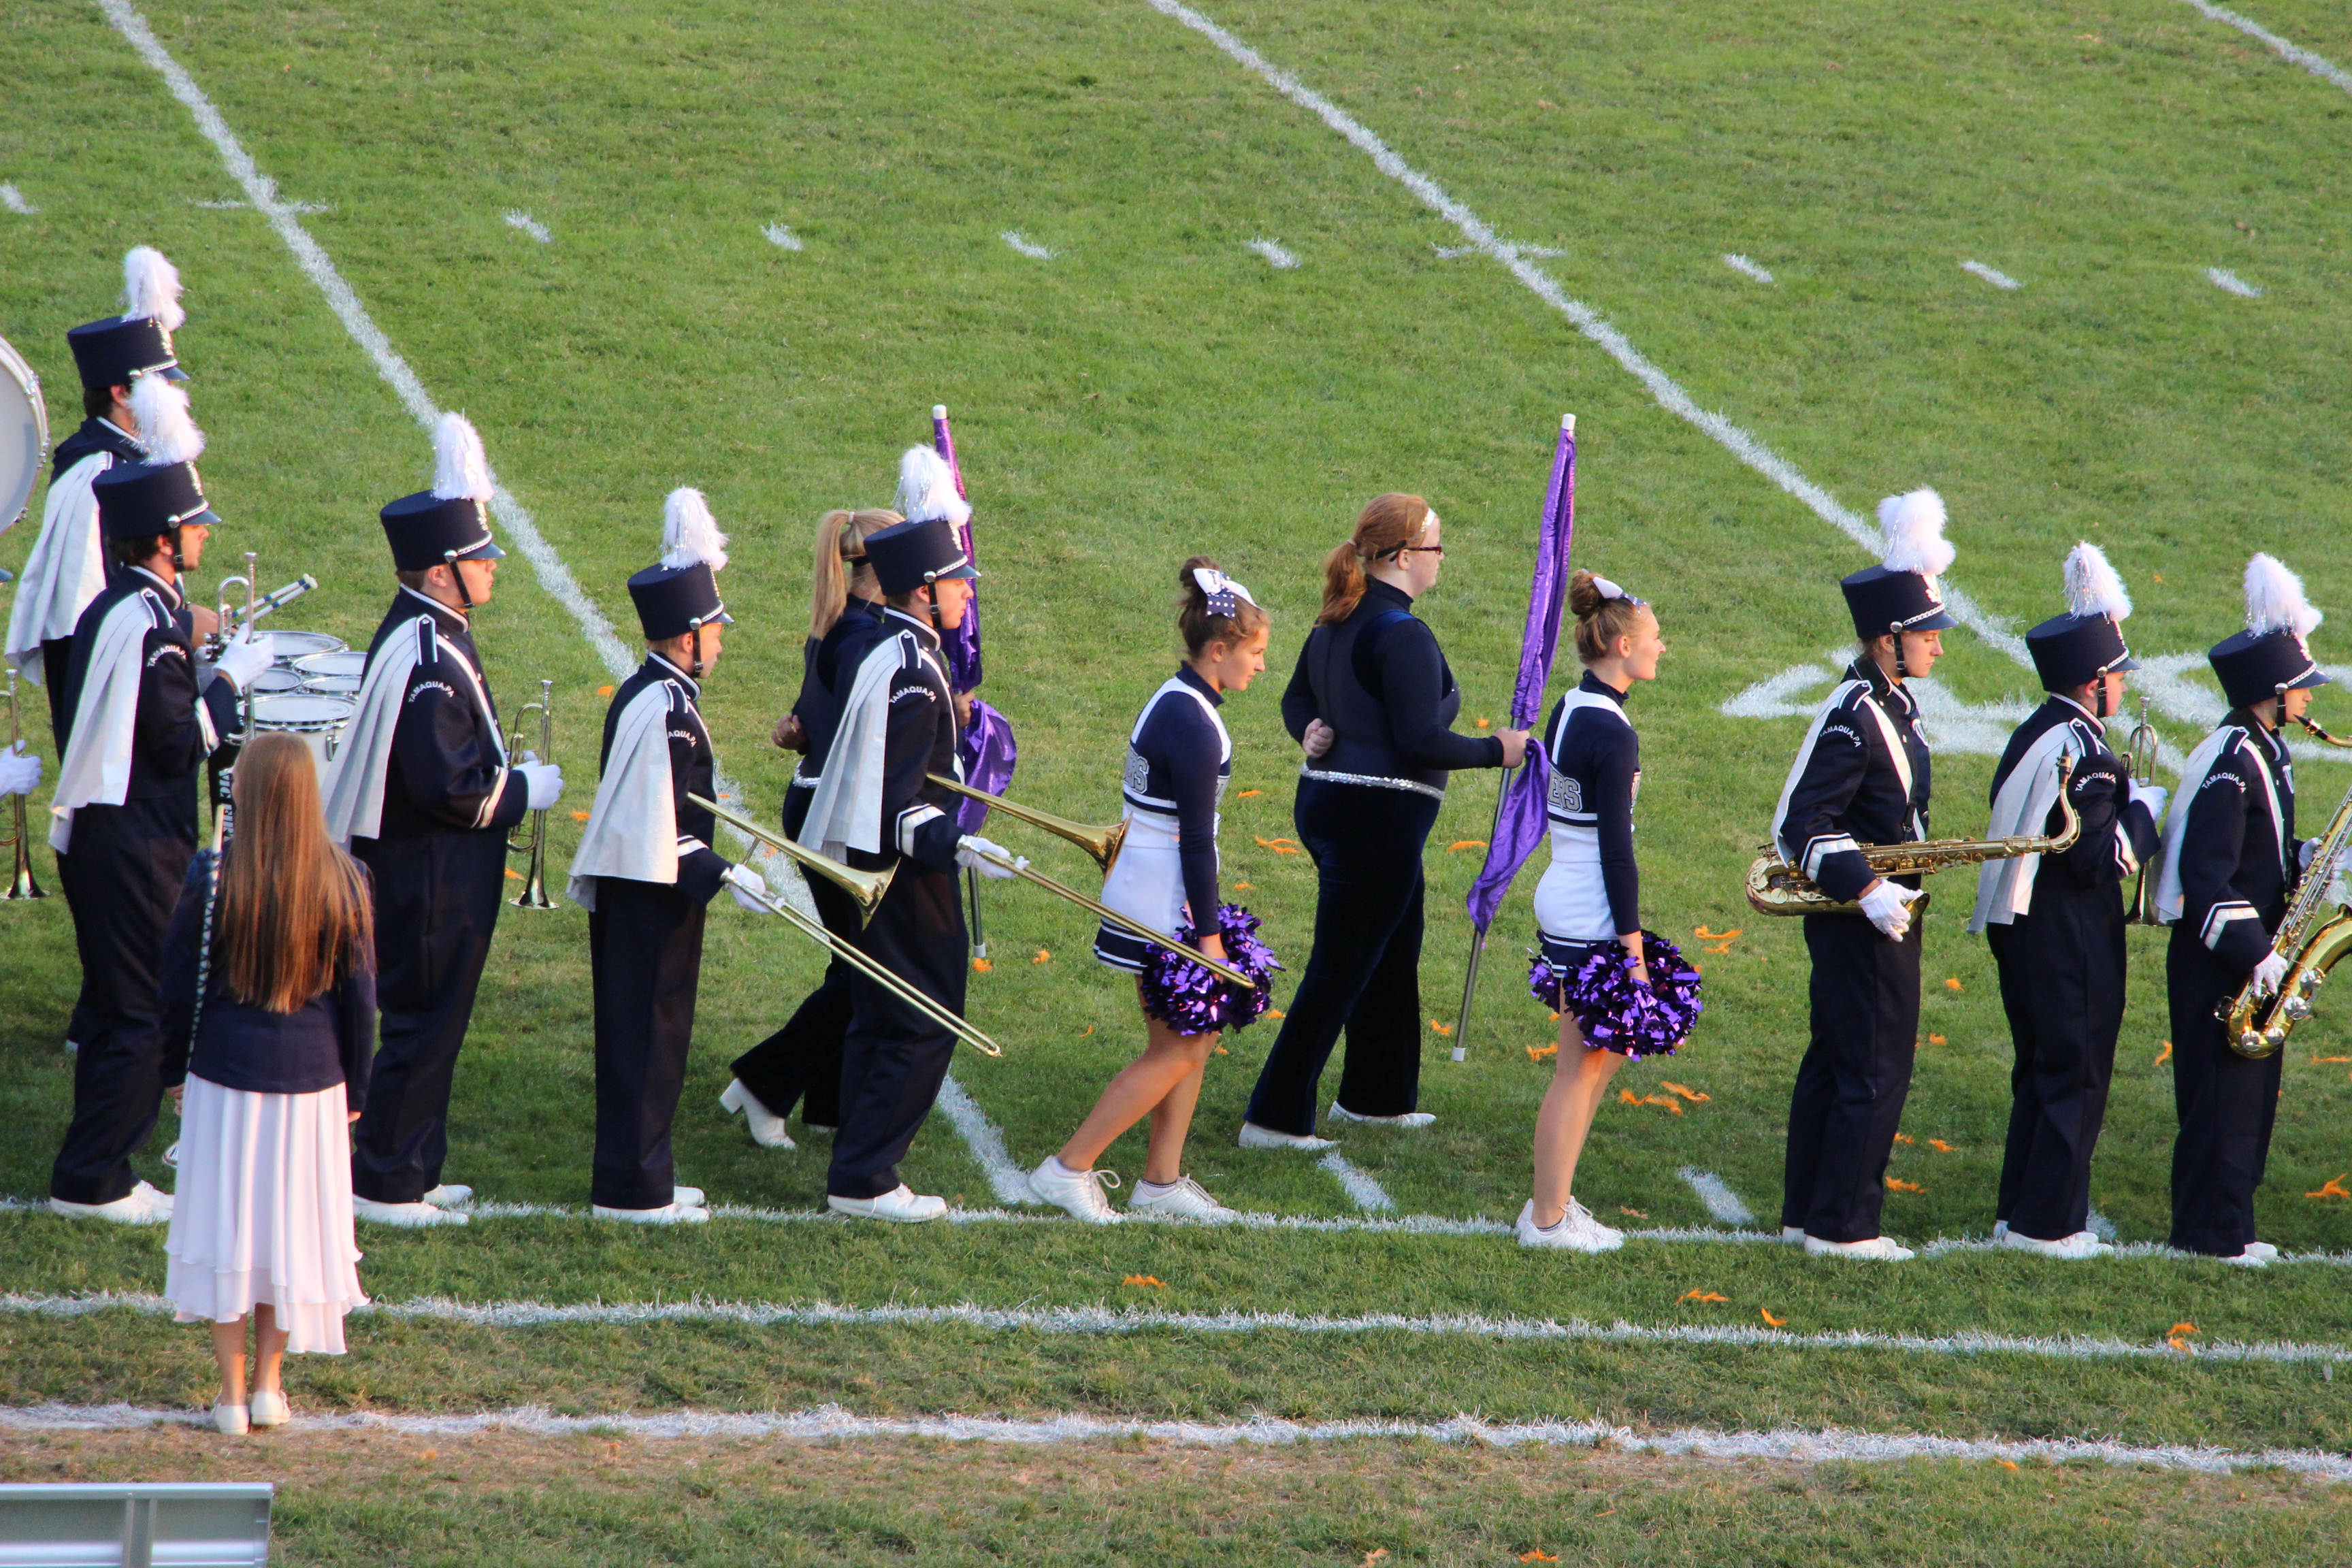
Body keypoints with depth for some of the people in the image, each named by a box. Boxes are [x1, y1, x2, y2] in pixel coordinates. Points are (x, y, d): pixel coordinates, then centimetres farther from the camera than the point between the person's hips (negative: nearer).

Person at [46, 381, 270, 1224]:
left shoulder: (113, 609, 11)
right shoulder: (148, 623, -21)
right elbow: (179, 743, -21)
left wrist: (197, 669, 14)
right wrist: (227, 679, -9)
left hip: (100, 832, 10)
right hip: (132, 845, -10)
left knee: (118, 1006, 17)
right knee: (141, 1014, -3)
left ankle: (98, 1174, 23)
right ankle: (92, 1180, 1)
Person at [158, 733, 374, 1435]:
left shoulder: (211, 876, -12)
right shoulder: (343, 882, -8)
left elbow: (178, 983, -4)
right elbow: (358, 994, -1)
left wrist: (175, 1071, 11)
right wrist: (354, 1088, 10)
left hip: (225, 1075, -1)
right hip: (311, 1080, 1)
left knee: (226, 1226, 9)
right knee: (291, 1227, 14)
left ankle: (232, 1392, 11)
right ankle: (268, 1385, 19)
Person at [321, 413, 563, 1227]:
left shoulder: (425, 635, 8)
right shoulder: (426, 658, -25)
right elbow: (447, 786, -27)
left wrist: (507, 775, 11)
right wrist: (525, 791, -13)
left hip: (430, 877, 10)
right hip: (430, 882, -10)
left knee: (429, 1024, 17)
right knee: (424, 1025, 0)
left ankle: (410, 1169, 26)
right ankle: (385, 1183, 8)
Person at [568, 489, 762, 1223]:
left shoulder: (639, 695, 11)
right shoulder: (668, 710, -21)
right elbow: (662, 825, -25)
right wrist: (722, 874, -21)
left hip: (626, 892, 10)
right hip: (654, 895, -10)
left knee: (642, 1036, 15)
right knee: (650, 1033, -3)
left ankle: (637, 1175, 23)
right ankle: (633, 1188, 2)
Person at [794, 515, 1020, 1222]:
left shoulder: (881, 653, 9)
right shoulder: (913, 672, -21)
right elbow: (898, 803, -25)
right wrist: (956, 844, -36)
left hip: (873, 864, 10)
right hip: (904, 873, -10)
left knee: (877, 1023, 15)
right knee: (924, 1028, -4)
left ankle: (857, 1173, 20)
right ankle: (864, 1181, -3)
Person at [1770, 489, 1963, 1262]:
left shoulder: (1890, 705, 10)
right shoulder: (1854, 718, -21)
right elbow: (1801, 824, -24)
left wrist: (1913, 859, 12)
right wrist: (1867, 890, -27)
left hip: (1872, 914, 10)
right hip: (1867, 927, -10)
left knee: (1834, 1066, 14)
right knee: (1875, 1073, -5)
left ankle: (1806, 1214, 21)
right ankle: (1841, 1226, 0)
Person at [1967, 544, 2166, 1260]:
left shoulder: (2032, 736, 11)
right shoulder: (2082, 752, -20)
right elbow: (2098, 860, -22)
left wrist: (2123, 803, 13)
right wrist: (2144, 809, -7)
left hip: (2023, 933, 9)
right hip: (2073, 948, -9)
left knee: (2041, 1074, 16)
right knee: (2076, 1075, -1)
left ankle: (2020, 1213, 20)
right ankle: (2048, 1223, 2)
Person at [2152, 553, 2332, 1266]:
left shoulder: (2262, 754, 12)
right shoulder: (2230, 767, -19)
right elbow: (2206, 876, -24)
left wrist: (2301, 860, 2)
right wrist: (2253, 953, -24)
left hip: (2247, 961, 10)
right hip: (2219, 966, -10)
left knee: (2250, 1097, 13)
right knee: (2225, 1096, -4)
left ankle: (2226, 1224, 19)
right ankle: (2213, 1231, 2)